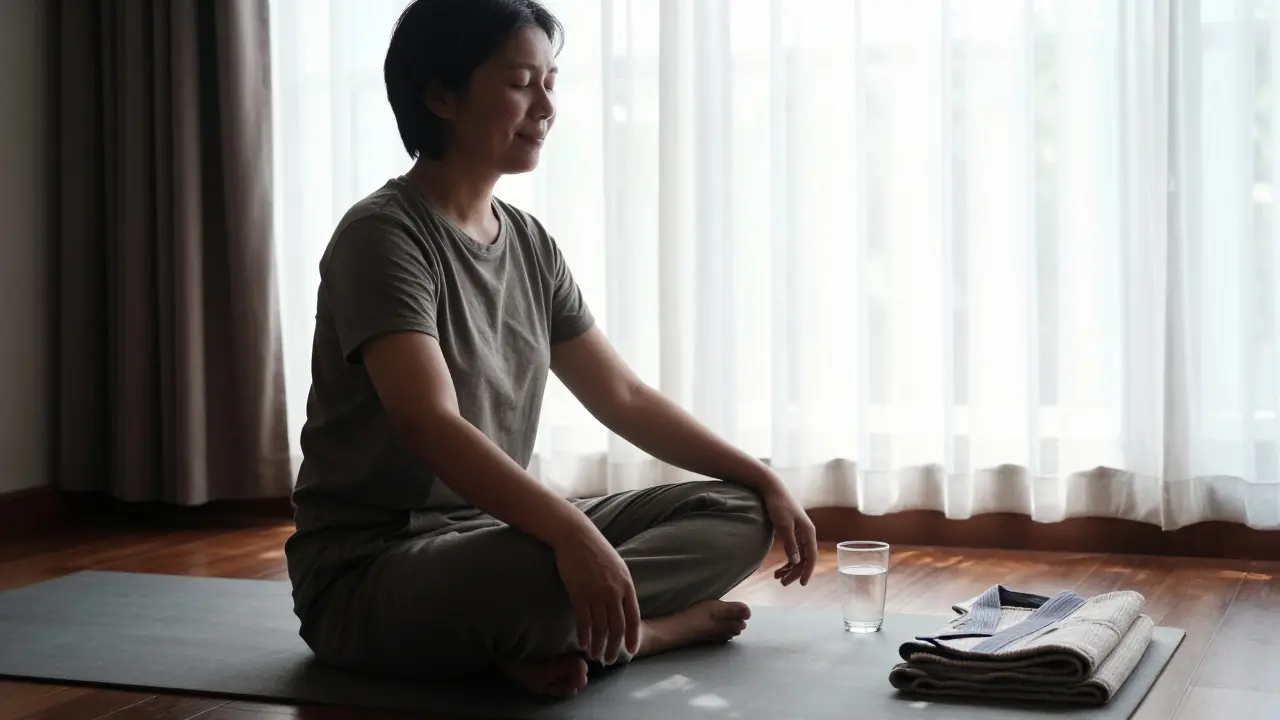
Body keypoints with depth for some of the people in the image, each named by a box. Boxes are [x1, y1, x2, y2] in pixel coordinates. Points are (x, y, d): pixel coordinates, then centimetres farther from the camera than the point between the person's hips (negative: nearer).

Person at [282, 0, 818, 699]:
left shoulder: (530, 244, 9)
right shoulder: (383, 236, -15)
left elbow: (623, 397, 14)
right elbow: (429, 425, -29)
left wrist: (761, 477, 5)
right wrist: (570, 532, -43)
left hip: (498, 530, 9)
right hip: (368, 574, -9)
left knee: (738, 514, -2)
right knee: (554, 576, -40)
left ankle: (568, 632, -18)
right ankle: (641, 628, -11)